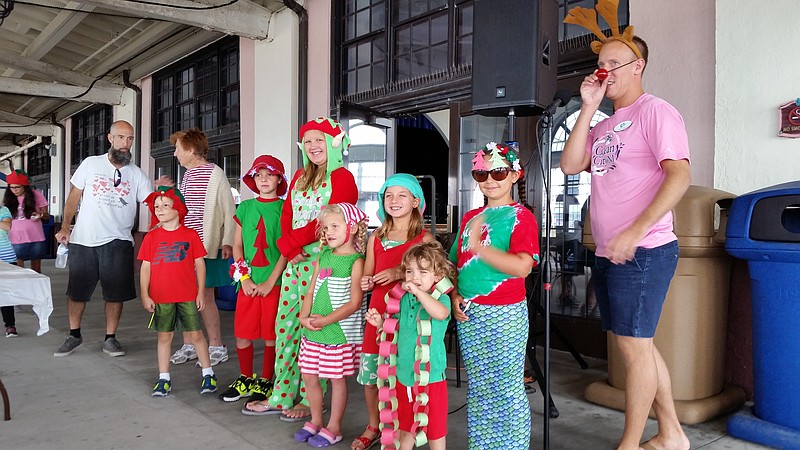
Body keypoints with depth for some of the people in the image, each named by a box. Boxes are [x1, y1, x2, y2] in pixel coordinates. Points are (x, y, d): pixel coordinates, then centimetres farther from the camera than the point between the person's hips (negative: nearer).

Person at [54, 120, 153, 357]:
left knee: (115, 293, 4)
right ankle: (74, 335, 28)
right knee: (76, 291, 10)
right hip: (83, 240, 1)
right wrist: (64, 227, 5)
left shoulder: (137, 174, 3)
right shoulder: (91, 164, 4)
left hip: (117, 242, 0)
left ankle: (110, 338, 18)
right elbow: (74, 197, 9)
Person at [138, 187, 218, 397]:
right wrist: (145, 295, -1)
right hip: (161, 297, 2)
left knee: (196, 334, 4)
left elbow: (200, 264, 1)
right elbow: (145, 267, 4)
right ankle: (164, 379, 21)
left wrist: (201, 292, -1)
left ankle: (208, 374, 17)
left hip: (188, 296, -1)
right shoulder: (152, 237, 3)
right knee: (164, 336, 10)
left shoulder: (190, 235, -1)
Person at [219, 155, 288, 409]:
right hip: (248, 282, 4)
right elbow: (237, 245, 8)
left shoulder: (284, 208, -2)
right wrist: (245, 278, -3)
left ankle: (265, 385, 19)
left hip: (274, 282, -3)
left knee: (271, 336, 4)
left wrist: (269, 282, -12)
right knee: (242, 334, 8)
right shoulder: (245, 207, 9)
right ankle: (245, 380, 27)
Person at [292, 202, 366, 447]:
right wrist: (304, 317, -6)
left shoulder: (356, 261, -12)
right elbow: (311, 291, 9)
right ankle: (315, 421, 33)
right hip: (313, 330, 6)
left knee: (337, 379, 7)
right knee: (309, 376, 14)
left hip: (340, 332, -6)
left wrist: (325, 320, -18)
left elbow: (354, 302, -17)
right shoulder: (323, 256, 8)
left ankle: (333, 428, 22)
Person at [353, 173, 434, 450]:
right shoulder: (376, 238, 10)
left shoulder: (424, 239, -3)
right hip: (378, 313, 4)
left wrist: (399, 273, -20)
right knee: (369, 375, 9)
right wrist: (366, 282, -7)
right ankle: (373, 427, 30)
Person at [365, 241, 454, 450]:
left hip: (430, 376, -5)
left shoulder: (441, 298, -13)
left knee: (434, 428, 10)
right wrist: (380, 322, -1)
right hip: (404, 374, 6)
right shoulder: (404, 299, 4)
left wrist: (418, 291, -36)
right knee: (405, 426, 23)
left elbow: (441, 313, -37)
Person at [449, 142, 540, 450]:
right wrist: (454, 297, 1)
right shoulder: (470, 218, 13)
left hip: (504, 315, -6)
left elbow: (522, 266, -20)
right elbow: (455, 264, 17)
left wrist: (478, 246, -23)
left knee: (507, 388, 2)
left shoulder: (521, 216, -6)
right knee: (477, 388, 15)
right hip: (468, 314, 6)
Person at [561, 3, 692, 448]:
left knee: (635, 347, -2)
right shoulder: (604, 126, 18)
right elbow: (570, 165, 6)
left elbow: (680, 175, -18)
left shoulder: (655, 111, -7)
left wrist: (635, 232, -24)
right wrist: (588, 108, 3)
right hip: (608, 254, 9)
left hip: (643, 252, -9)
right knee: (638, 345, 15)